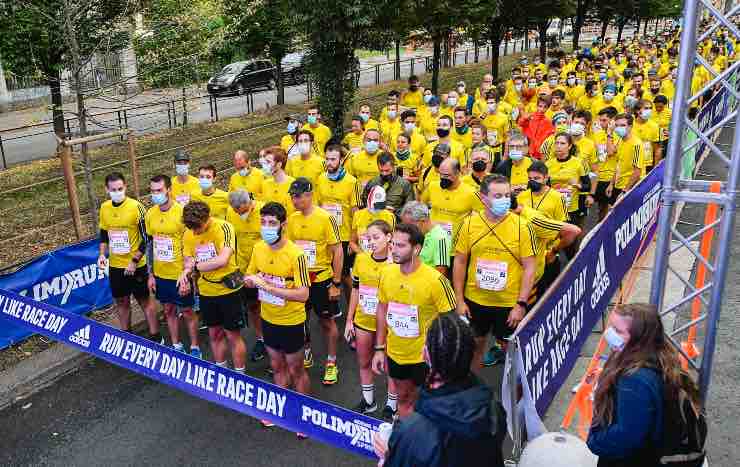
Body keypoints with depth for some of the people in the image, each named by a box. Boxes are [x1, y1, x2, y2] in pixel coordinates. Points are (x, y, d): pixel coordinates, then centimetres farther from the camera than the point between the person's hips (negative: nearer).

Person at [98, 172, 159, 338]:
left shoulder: (136, 207, -15)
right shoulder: (104, 208, 2)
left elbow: (145, 238, -12)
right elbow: (104, 235, 15)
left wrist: (134, 261, -16)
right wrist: (102, 254, 0)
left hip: (136, 266, -5)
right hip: (115, 266, 5)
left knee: (145, 300, 6)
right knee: (121, 302, 16)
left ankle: (155, 337, 17)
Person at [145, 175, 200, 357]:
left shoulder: (182, 212, -16)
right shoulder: (150, 214, 1)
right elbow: (149, 244, 10)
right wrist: (150, 274, 9)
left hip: (180, 274, -5)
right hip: (160, 274, 5)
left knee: (187, 312, 7)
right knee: (168, 310, 17)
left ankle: (195, 348, 23)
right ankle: (176, 346, 33)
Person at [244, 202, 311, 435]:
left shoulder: (296, 255, -25)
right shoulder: (258, 248, -6)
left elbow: (303, 294, -29)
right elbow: (249, 279, 7)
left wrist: (268, 286, -31)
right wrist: (251, 280, -17)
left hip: (291, 322, -5)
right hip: (268, 318, 6)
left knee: (295, 370, 11)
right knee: (277, 366, 23)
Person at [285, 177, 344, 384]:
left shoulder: (325, 218, -15)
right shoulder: (292, 218, 0)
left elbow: (337, 252, -12)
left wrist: (336, 283, -12)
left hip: (321, 279, -4)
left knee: (327, 321, 8)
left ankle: (331, 363, 24)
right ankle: (306, 354, 38)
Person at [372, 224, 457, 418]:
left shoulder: (435, 280, -23)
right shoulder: (387, 273, -7)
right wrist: (379, 348, 7)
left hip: (424, 357, -5)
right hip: (395, 353, 5)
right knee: (403, 398, 24)